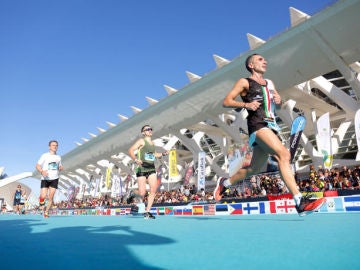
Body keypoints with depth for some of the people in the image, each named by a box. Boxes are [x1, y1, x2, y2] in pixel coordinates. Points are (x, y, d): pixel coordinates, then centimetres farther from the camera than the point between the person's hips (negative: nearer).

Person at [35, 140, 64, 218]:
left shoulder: (58, 157, 13)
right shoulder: (45, 156, 0)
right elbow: (37, 165, -4)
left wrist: (61, 168, 0)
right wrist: (42, 171, -23)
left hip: (54, 179, 3)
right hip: (45, 178, -3)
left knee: (51, 197, -3)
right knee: (43, 196, -12)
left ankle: (46, 212, 12)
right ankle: (41, 204, 21)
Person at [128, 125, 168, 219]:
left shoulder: (152, 143, 19)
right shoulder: (141, 141, -1)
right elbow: (130, 150, -10)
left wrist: (162, 154, 18)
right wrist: (136, 160, -25)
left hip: (151, 169, 6)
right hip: (142, 169, -6)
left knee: (154, 190, -8)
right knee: (142, 193, -9)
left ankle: (147, 212, 2)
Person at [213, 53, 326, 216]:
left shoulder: (269, 83, 26)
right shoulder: (245, 82, 6)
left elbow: (279, 105, 32)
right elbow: (226, 102, 0)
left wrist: (279, 100, 8)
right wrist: (246, 104, -15)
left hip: (270, 126, 8)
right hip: (258, 124, -8)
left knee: (254, 169, 11)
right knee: (284, 155, -26)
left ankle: (224, 183, 32)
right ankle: (300, 202, -28)